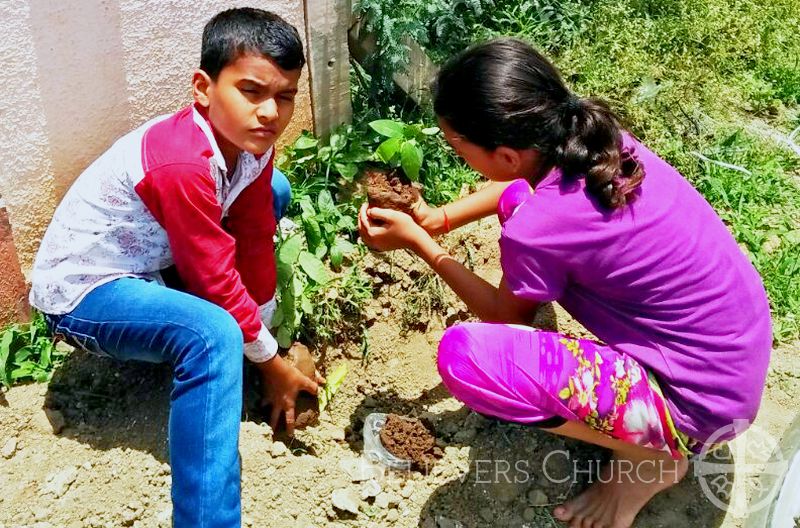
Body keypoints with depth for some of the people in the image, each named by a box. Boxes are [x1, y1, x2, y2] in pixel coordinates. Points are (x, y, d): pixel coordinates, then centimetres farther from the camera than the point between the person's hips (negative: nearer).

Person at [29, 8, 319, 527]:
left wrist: (264, 324, 4)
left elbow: (254, 238, 0)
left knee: (275, 192, 8)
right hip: (83, 290, -9)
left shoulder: (249, 138, -8)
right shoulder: (182, 164, -33)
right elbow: (216, 277, -26)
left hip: (152, 260, 9)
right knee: (214, 335, -37)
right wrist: (270, 360, -14)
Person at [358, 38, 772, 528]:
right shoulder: (592, 136, -9)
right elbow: (523, 184, 15)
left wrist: (419, 243, 0)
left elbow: (506, 315, -5)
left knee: (463, 355, -22)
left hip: (703, 400, -8)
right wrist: (437, 218, 6)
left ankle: (648, 457, 1)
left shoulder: (537, 229, -29)